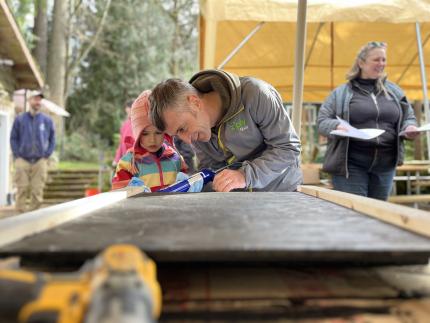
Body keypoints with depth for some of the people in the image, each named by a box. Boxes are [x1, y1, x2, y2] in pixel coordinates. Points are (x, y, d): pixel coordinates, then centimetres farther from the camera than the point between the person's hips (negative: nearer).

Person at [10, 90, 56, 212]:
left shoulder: (47, 120, 6)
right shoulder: (20, 119, 4)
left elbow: (52, 139, 10)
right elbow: (13, 138, 7)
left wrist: (46, 155, 1)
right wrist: (17, 155, -1)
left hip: (40, 161, 0)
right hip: (22, 160, 0)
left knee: (37, 191, 0)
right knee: (22, 189, 0)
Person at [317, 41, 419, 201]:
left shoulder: (393, 91, 13)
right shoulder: (341, 92, 2)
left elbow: (408, 116, 20)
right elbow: (322, 121, 0)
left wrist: (409, 127, -3)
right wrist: (337, 126, -21)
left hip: (385, 164, 4)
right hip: (351, 165, -4)